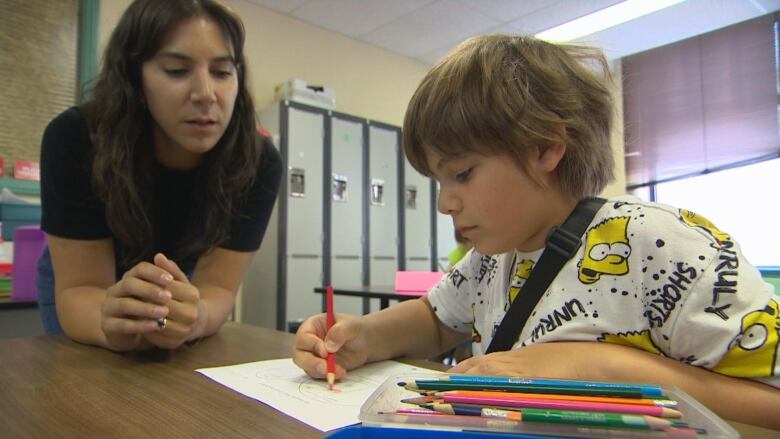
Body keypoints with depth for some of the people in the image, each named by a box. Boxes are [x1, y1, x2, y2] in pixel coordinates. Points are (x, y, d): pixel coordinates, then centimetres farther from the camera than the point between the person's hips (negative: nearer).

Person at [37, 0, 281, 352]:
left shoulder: (258, 162, -32)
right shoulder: (75, 138, -34)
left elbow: (216, 287, -30)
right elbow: (78, 290, -31)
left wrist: (192, 317, -53)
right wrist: (113, 322, -54)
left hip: (183, 283, 1)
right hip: (95, 289, 0)